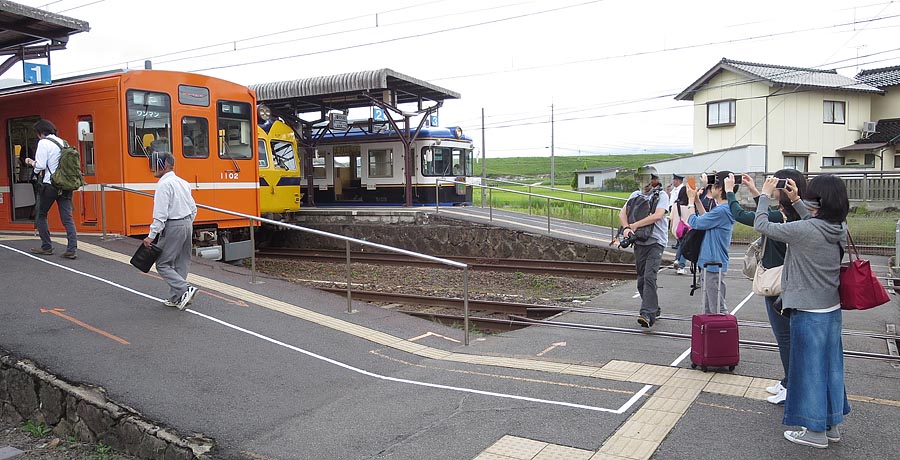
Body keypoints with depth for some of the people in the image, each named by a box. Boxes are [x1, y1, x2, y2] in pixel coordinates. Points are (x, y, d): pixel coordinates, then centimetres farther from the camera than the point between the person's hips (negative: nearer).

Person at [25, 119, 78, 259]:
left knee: (40, 216, 14)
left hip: (49, 185, -5)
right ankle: (72, 249, -8)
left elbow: (40, 166, -14)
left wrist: (32, 163, 8)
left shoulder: (43, 143, -8)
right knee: (67, 218, 1)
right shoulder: (63, 142, 12)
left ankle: (46, 247, 17)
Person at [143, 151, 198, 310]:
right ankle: (176, 298, 18)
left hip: (173, 227, -9)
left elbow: (160, 214, -20)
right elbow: (193, 208, 15)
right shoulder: (183, 182, 12)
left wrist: (151, 235, -17)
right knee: (181, 263, 13)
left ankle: (185, 290, -12)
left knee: (163, 264, 0)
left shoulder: (164, 184, -14)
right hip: (187, 224, 9)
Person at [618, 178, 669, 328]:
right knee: (641, 279, 11)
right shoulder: (635, 195, 13)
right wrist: (626, 227, -13)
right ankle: (654, 310, 27)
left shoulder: (662, 195, -2)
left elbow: (657, 216, -17)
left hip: (655, 241, -6)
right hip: (639, 242, 6)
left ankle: (647, 314, -20)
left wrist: (634, 225, -13)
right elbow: (622, 213, 7)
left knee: (649, 277, -17)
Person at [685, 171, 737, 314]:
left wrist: (691, 200, -2)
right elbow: (706, 218, 23)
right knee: (708, 308, 19)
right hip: (711, 263, 10)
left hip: (714, 265, -10)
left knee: (718, 309, -4)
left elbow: (694, 223, -15)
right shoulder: (726, 209, 9)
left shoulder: (721, 211, -21)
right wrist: (696, 199, 16)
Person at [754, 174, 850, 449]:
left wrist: (765, 194, -1)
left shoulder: (805, 230, -21)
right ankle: (832, 425, 29)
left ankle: (816, 431, 14)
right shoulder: (840, 230, 0)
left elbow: (761, 225, -13)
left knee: (810, 368, 4)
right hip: (832, 310, 7)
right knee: (831, 366, 16)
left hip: (808, 313, -7)